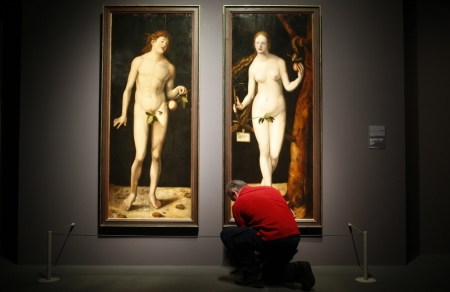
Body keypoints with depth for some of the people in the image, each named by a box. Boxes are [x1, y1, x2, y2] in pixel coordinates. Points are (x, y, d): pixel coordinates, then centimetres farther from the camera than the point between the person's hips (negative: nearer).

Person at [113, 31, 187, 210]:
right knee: (140, 156, -6)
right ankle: (133, 193, 14)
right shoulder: (139, 61, 1)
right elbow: (128, 89, 2)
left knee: (156, 155, 6)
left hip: (161, 111, 2)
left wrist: (178, 90, -10)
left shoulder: (169, 67, 5)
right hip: (141, 111, -2)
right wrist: (123, 114, 0)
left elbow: (169, 93, 12)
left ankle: (152, 194, 19)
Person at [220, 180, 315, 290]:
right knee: (270, 275, 30)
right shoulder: (270, 189, 23)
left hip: (273, 239, -7)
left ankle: (252, 274, 8)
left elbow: (245, 235, 17)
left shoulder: (238, 204, 9)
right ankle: (298, 270, 4)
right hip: (294, 238, 7)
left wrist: (255, 260, 33)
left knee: (227, 234, 8)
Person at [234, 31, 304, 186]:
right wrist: (242, 105, -15)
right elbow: (251, 93, 4)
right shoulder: (253, 67, 2)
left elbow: (288, 86, 1)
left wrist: (299, 78, -17)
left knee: (275, 154, -4)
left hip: (278, 111, 0)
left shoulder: (279, 62, 0)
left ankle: (264, 183, 21)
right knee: (264, 152, -1)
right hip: (260, 111, 0)